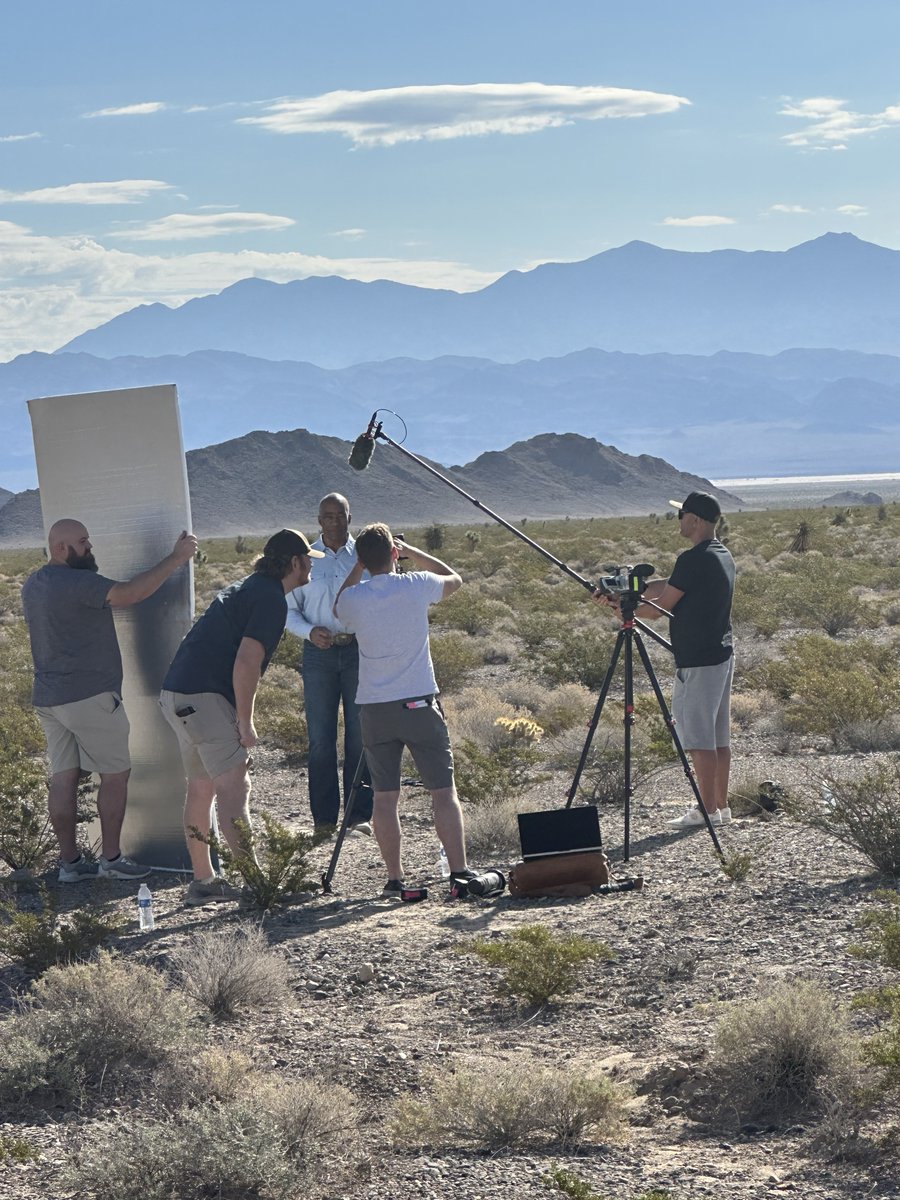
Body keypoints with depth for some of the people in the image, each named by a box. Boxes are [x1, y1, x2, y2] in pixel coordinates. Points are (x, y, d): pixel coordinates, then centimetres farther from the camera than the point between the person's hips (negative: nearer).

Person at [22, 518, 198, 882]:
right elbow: (129, 593, -28)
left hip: (48, 698, 8)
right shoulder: (77, 583, -17)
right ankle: (111, 858, 5)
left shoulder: (32, 586, 12)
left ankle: (69, 862, 10)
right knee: (116, 774, 3)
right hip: (89, 697, -8)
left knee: (63, 778, 8)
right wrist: (175, 559, -23)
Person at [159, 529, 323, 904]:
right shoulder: (271, 598, -9)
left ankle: (202, 880, 20)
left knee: (201, 787, 15)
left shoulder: (249, 588, 22)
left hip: (177, 693, 10)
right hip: (204, 698, -10)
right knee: (234, 786, -12)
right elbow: (247, 663, -19)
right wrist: (246, 723, -12)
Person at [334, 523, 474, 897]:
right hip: (420, 703, -1)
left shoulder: (353, 599, -3)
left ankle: (395, 878, 3)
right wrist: (411, 552, 22)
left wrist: (358, 569, 21)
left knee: (384, 796, 6)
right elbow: (453, 578, 17)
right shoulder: (416, 586, -5)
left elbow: (338, 609, 23)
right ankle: (460, 872, -2)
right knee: (444, 791, 2)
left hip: (374, 709, 1)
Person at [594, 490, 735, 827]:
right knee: (719, 735, 12)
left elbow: (661, 607, -11)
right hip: (721, 655, 10)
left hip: (698, 661, -10)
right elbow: (666, 586, 15)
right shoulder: (722, 556, 12)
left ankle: (708, 811, -2)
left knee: (698, 736, -4)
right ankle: (721, 806, 17)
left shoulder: (693, 560, -18)